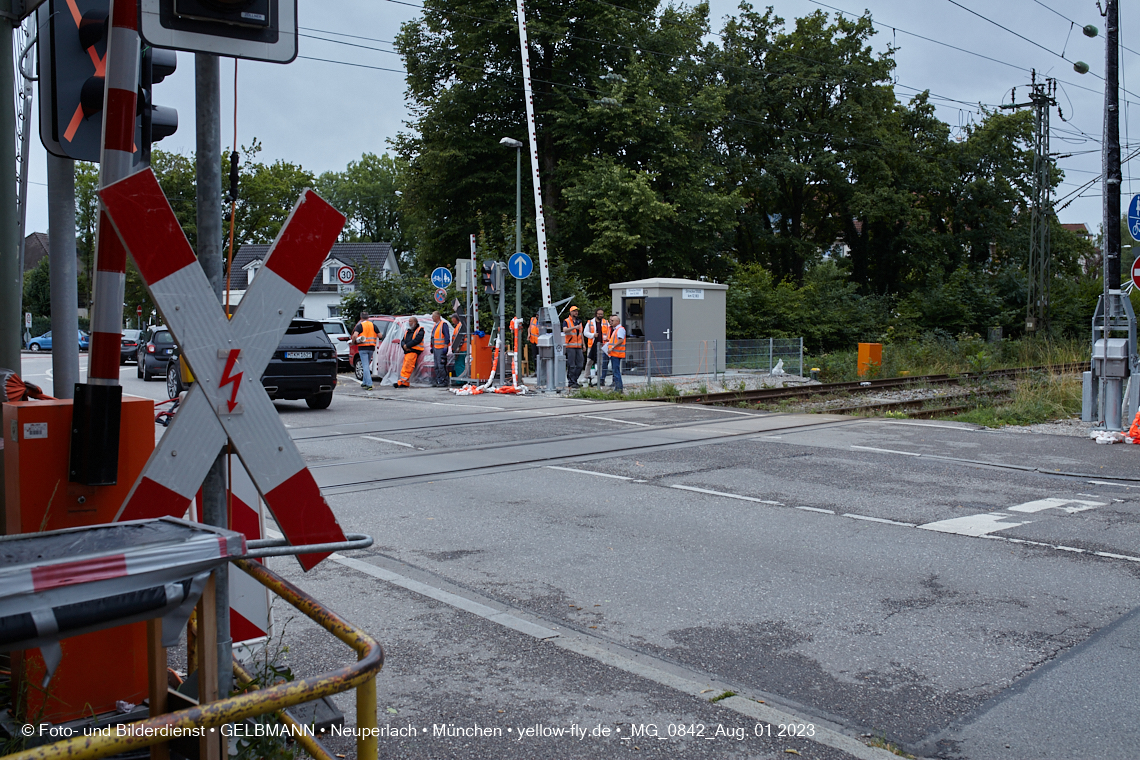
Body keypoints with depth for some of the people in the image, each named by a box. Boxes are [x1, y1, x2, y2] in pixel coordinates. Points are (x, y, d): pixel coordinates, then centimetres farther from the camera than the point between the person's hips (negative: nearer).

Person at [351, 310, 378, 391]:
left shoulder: (360, 326, -6)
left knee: (365, 366, -7)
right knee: (367, 365, 18)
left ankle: (369, 384, -15)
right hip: (371, 347, 5)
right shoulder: (373, 325, 7)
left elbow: (355, 335, -21)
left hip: (363, 347, -5)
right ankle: (364, 382, 24)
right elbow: (379, 335, 8)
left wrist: (353, 342, -3)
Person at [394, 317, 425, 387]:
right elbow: (402, 341, 19)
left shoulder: (420, 330, 2)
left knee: (407, 368, -17)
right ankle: (406, 383, 1)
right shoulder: (407, 331, 25)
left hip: (413, 351, -8)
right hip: (406, 352, 8)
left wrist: (407, 345, -15)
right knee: (404, 368, 1)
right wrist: (404, 345, -5)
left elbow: (417, 340, -14)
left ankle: (402, 382, -21)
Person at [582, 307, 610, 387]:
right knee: (589, 361, 2)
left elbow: (609, 332, 13)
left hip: (602, 345, 0)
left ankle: (602, 380, 2)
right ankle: (587, 377, 12)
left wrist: (606, 337, -8)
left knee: (602, 363, -1)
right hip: (593, 344, 0)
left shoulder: (606, 323, 11)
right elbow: (585, 332, 7)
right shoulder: (590, 323, 8)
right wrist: (593, 335, -10)